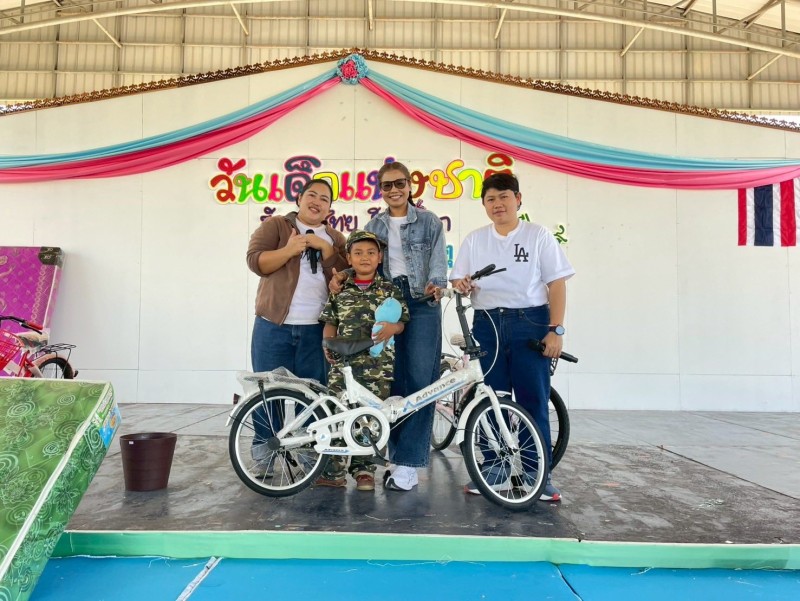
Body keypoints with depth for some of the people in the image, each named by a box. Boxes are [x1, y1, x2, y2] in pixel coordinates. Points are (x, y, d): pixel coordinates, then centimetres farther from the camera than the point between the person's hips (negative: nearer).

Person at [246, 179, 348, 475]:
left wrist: (324, 247, -10)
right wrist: (288, 250, -19)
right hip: (274, 327, -2)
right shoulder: (274, 225, 8)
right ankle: (262, 456, 14)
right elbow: (255, 261, -5)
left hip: (316, 330, 2)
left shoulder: (335, 238, 16)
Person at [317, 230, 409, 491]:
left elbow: (401, 323, 6)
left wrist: (392, 327, -15)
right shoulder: (340, 290, 9)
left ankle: (363, 469, 19)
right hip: (343, 362, 1)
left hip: (377, 364, -1)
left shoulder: (389, 290, 5)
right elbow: (330, 323, 12)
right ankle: (333, 471, 12)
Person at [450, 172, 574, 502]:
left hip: (530, 323, -3)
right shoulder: (474, 240, 12)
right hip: (486, 325, 3)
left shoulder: (538, 236, 3)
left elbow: (556, 284, 0)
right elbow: (458, 280, 12)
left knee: (533, 400, -2)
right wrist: (460, 284, -13)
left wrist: (555, 329, -9)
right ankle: (494, 469, 18)